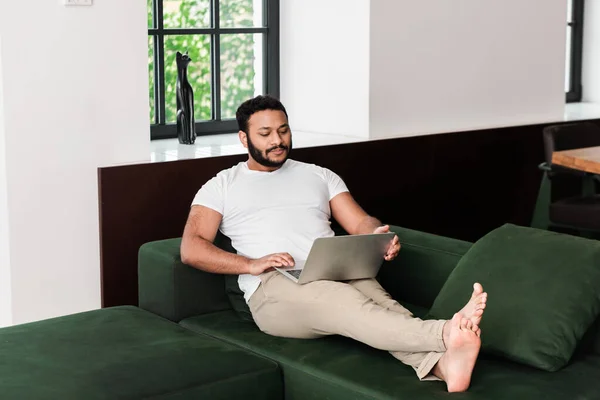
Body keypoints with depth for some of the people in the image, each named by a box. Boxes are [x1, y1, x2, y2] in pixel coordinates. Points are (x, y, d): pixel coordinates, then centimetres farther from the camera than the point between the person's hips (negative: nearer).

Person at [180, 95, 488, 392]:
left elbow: (360, 223, 17)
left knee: (381, 304, -34)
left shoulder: (319, 176, 27)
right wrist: (251, 264, -13)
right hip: (274, 287, -3)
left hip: (339, 273, 4)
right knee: (348, 303, -38)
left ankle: (443, 364, -62)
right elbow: (191, 250, 4)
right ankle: (446, 334, -59)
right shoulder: (222, 186, 17)